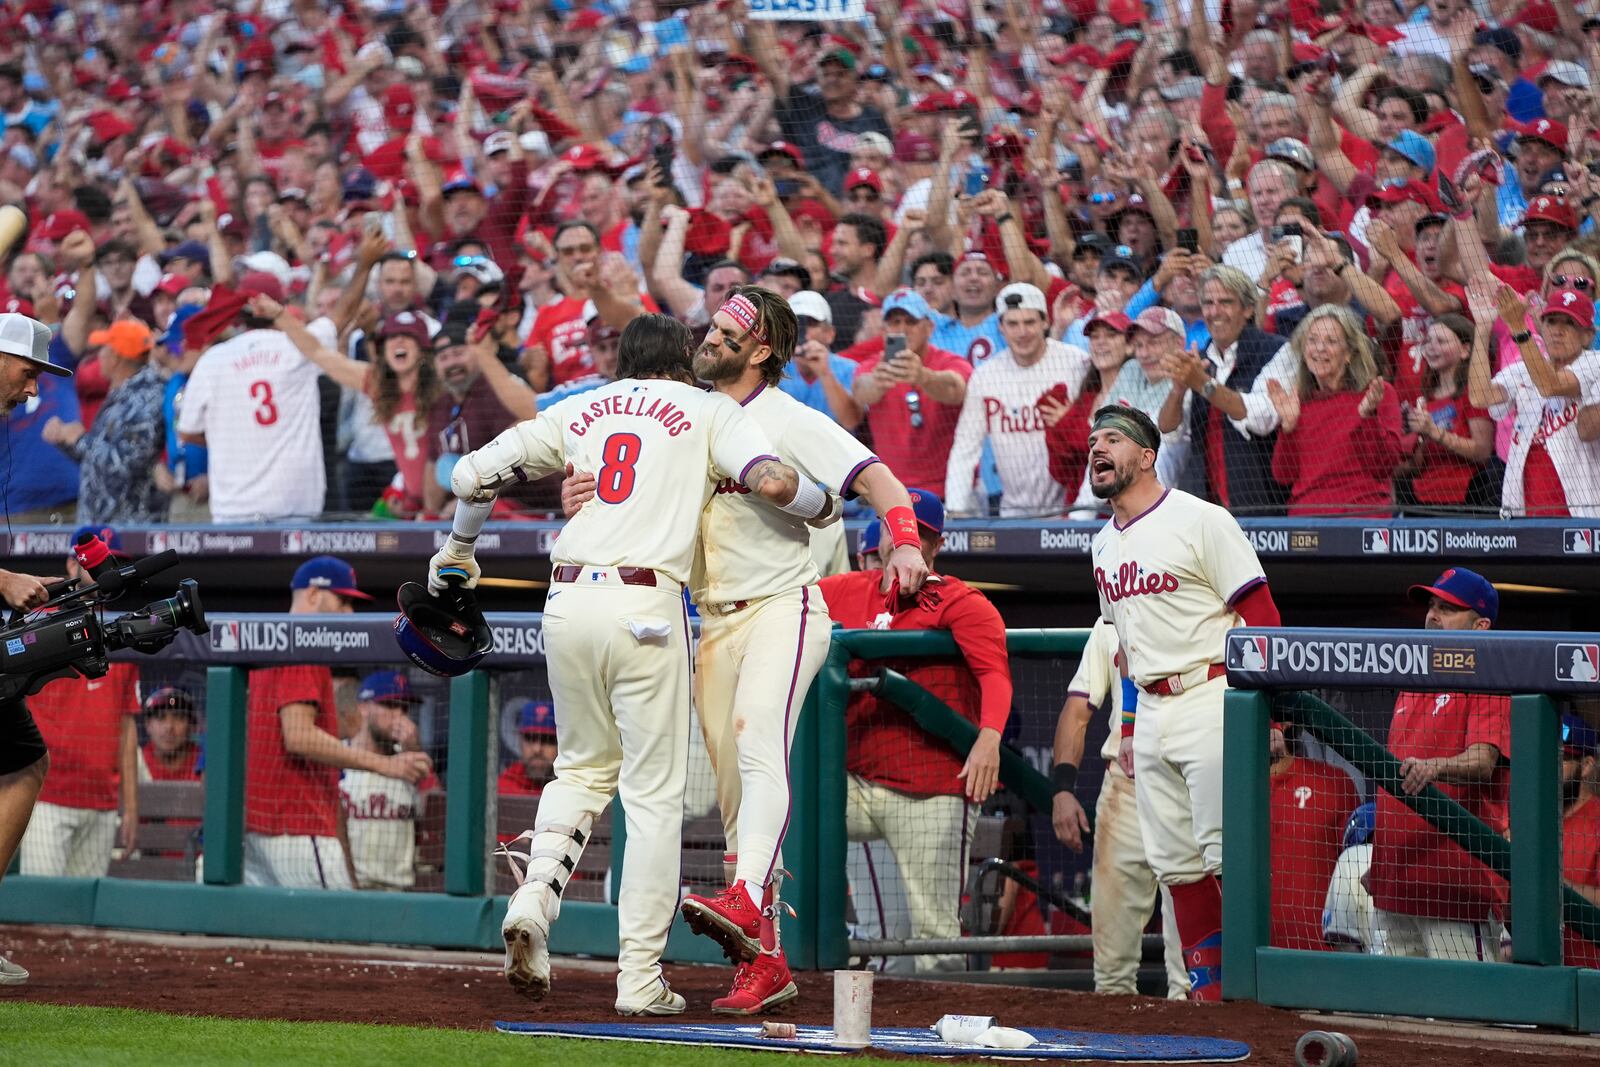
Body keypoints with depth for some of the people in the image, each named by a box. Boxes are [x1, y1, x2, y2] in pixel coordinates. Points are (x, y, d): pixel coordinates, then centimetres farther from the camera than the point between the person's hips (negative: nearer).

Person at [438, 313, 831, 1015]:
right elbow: (773, 481, -7)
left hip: (567, 604, 4)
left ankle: (535, 895, -3)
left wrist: (458, 549, 35)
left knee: (583, 765, 22)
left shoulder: (578, 411, 19)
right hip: (645, 607, -4)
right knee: (654, 791, 2)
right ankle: (640, 978, 0)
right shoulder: (707, 410, 10)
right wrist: (822, 506, 15)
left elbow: (472, 475, 16)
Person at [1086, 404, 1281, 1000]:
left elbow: (1262, 615, -9)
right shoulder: (1105, 544, 16)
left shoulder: (1199, 521, -7)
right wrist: (1129, 729, 17)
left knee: (1226, 853, -12)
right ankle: (1206, 989, 12)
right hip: (1150, 715, 8)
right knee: (1174, 861, 7)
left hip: (1210, 701, -8)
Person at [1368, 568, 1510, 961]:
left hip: (1455, 882, -8)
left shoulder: (1490, 686, -4)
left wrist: (1435, 767, -41)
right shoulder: (1411, 686, 21)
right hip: (1396, 884, 8)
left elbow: (1482, 763, -20)